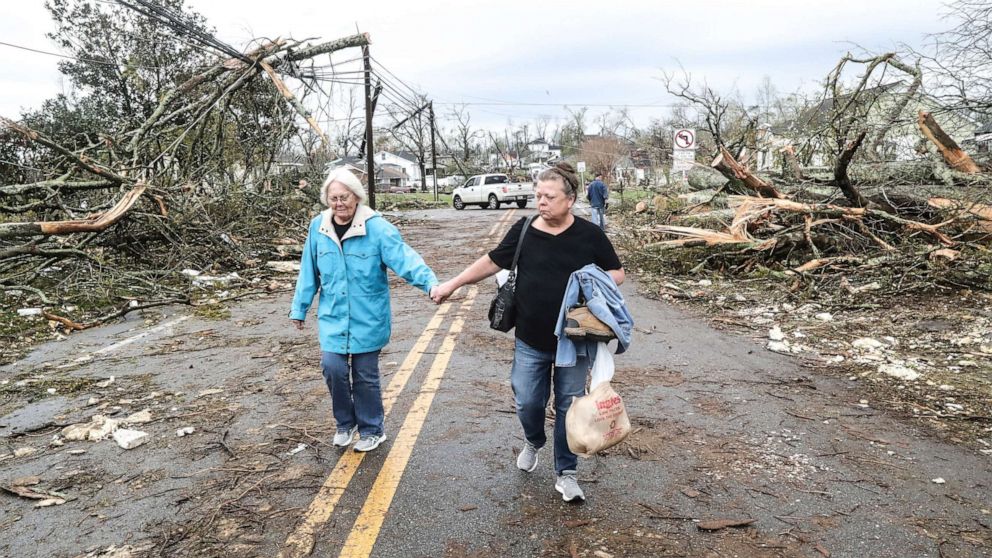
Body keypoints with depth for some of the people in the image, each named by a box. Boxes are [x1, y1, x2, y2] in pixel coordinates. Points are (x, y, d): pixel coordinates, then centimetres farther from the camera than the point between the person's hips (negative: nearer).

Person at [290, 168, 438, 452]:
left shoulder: (377, 227, -15)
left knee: (365, 376, 7)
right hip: (332, 316, 3)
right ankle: (345, 423, 22)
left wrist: (430, 282, -41)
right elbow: (309, 273, 7)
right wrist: (299, 308, 13)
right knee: (333, 368, -5)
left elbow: (404, 257, -25)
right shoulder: (318, 227, -2)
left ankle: (371, 430, 29)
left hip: (368, 318, -3)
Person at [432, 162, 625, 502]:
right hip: (530, 341, 1)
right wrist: (452, 284, 7)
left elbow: (617, 273, 4)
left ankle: (566, 472, 26)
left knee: (569, 406, 9)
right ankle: (533, 442, 43)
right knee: (528, 402, 8)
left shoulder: (590, 235, -5)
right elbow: (492, 262, 6)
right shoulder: (524, 230, -3)